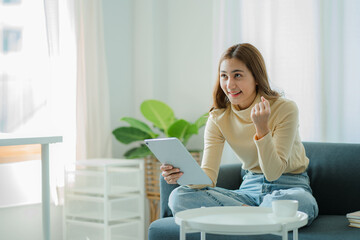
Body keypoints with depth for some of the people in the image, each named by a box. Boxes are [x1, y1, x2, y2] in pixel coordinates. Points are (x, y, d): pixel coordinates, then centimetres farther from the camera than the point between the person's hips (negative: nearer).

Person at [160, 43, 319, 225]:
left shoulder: (285, 109, -14)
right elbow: (208, 177, -11)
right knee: (179, 197, -20)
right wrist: (183, 175, -33)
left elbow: (273, 173, -18)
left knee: (304, 203, -43)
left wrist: (262, 128, -31)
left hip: (289, 186, -3)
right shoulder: (218, 118, -2)